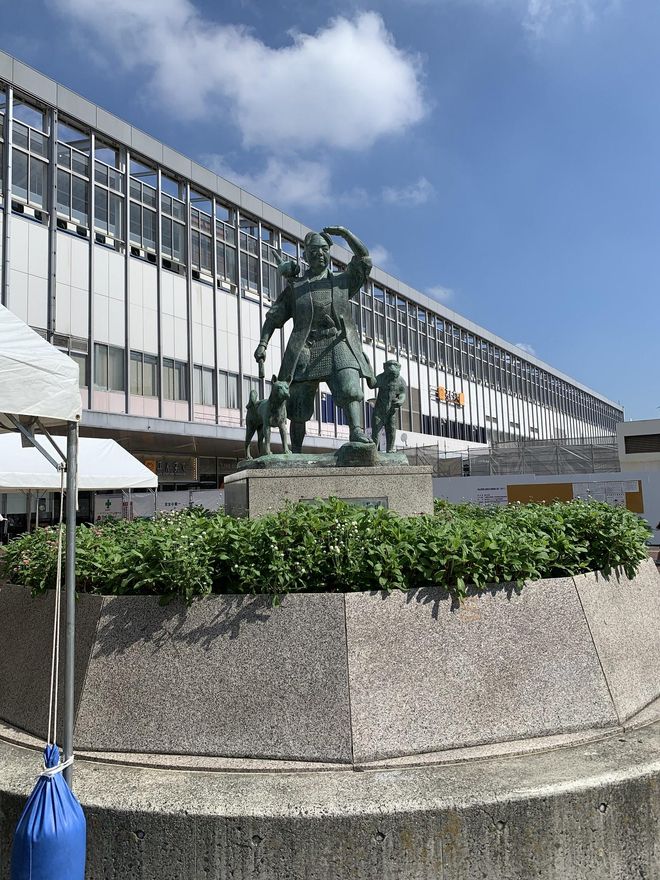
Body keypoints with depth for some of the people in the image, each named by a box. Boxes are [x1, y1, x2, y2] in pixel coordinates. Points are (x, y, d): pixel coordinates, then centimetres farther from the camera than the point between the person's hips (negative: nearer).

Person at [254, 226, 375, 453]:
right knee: (299, 406, -2)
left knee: (349, 387, -26)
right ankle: (295, 452, 6)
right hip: (306, 349, 0)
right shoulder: (295, 287, 15)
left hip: (339, 344, 0)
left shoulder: (342, 281, 17)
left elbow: (364, 259, 3)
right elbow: (273, 317, 14)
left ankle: (357, 432, -40)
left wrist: (345, 233, -8)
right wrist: (262, 343, 1)